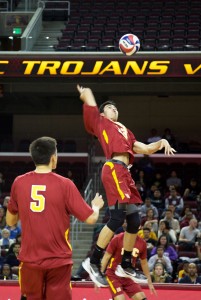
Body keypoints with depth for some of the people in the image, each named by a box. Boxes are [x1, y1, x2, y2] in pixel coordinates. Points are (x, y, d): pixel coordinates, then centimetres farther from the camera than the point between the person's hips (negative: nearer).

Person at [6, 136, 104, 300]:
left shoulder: (19, 182, -1)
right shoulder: (64, 184, -10)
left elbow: (10, 221, 11)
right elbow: (90, 219, -6)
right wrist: (96, 206, 15)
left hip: (30, 259, 2)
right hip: (58, 261, -2)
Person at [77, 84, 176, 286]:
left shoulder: (124, 130, 30)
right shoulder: (100, 122, 12)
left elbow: (145, 149, 27)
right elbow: (86, 93, 8)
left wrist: (161, 143, 10)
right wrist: (84, 94, 31)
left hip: (125, 172, 8)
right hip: (114, 169, -8)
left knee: (134, 221, 8)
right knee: (118, 216, -19)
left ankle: (126, 266, 18)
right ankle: (93, 262, -15)